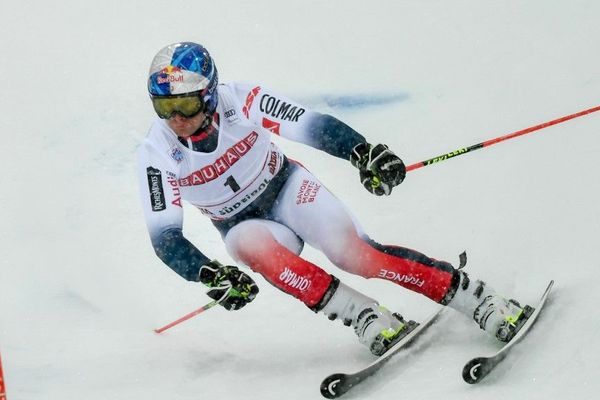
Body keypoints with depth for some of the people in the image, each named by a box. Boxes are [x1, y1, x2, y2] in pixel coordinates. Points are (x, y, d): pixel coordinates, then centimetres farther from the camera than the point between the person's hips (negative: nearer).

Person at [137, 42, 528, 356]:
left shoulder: (239, 100, -22)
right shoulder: (156, 155, -19)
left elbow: (307, 125, -24)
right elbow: (165, 237, -18)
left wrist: (362, 151, -41)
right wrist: (213, 276, -33)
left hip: (287, 188, -1)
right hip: (245, 225, 1)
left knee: (352, 251, -28)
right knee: (251, 245, -36)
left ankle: (480, 299, -22)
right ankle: (367, 317, -32)